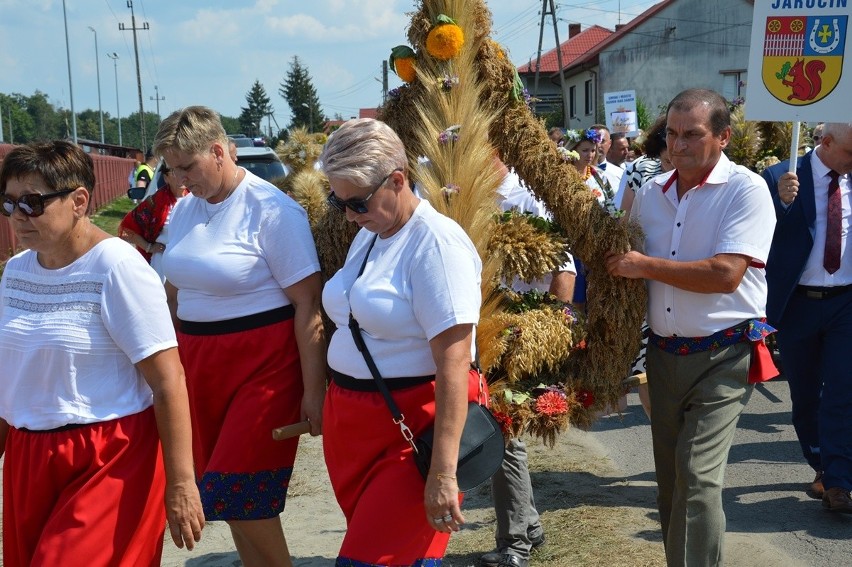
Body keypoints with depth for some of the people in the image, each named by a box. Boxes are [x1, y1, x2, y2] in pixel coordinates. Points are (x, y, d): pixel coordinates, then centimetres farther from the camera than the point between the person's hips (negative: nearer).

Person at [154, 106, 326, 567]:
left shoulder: (272, 211, -13)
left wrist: (314, 390, -15)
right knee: (225, 496, 11)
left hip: (263, 364, -6)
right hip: (199, 361, 7)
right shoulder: (183, 209, 8)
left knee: (240, 498, -7)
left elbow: (308, 305, -14)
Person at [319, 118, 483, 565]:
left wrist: (443, 471, -25)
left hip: (415, 427, -8)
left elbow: (454, 364, -23)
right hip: (352, 420, 8)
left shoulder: (436, 243, -17)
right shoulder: (368, 234, 9)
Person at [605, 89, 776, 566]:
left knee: (698, 477, -14)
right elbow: (620, 254, 20)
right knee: (670, 477, 15)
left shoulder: (746, 190, -12)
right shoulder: (651, 193, 6)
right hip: (664, 353, 6)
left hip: (723, 356, -6)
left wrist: (645, 266, -16)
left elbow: (726, 275, -22)